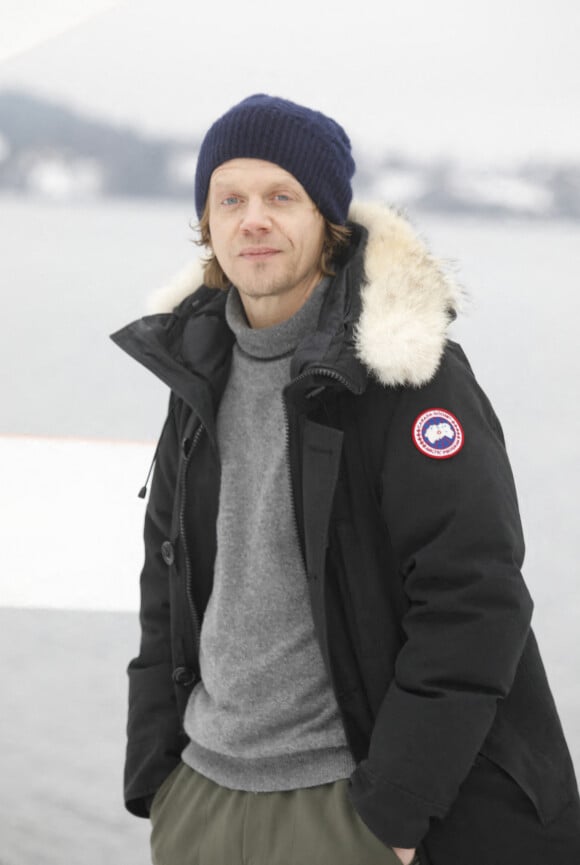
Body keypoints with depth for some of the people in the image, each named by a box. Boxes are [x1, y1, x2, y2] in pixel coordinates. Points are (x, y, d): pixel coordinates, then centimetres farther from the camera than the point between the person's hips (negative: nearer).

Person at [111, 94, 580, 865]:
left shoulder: (413, 375, -12)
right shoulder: (200, 368, 7)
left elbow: (473, 599, -16)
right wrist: (152, 775, 8)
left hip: (344, 802, -6)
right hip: (200, 790, 6)